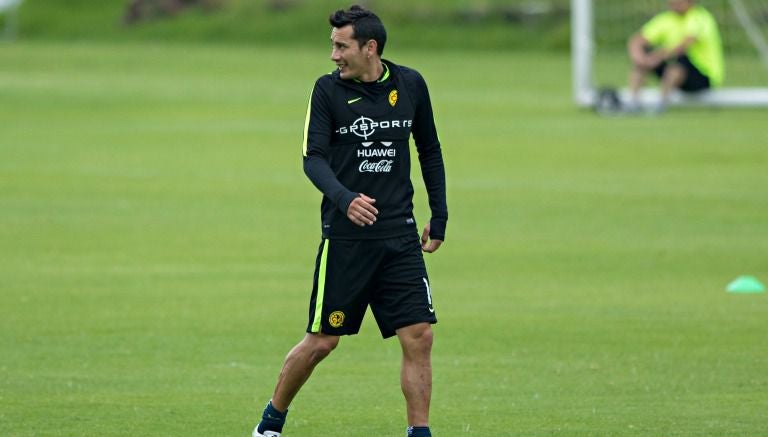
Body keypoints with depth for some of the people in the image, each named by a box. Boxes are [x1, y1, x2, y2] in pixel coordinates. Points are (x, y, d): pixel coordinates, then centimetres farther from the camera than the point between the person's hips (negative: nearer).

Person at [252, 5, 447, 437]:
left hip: (400, 235, 2)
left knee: (419, 336, -7)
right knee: (322, 341, 4)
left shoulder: (410, 84, 3)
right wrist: (344, 199, -30)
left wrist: (439, 217, 13)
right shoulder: (328, 89, -5)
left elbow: (430, 151, 15)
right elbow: (313, 158, -11)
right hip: (344, 237, -2)